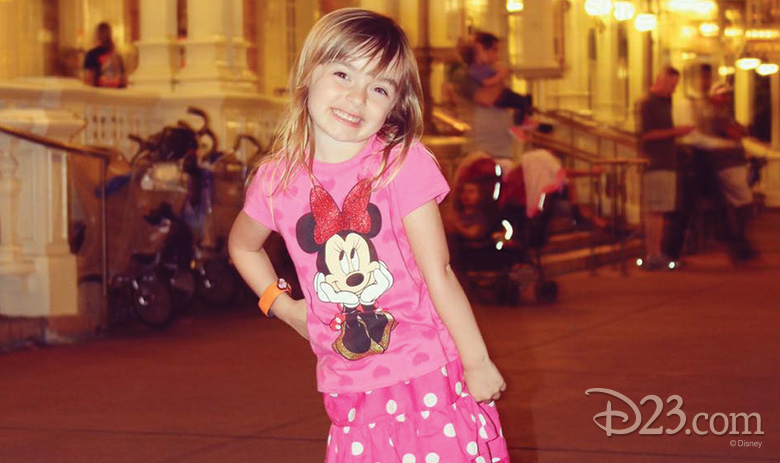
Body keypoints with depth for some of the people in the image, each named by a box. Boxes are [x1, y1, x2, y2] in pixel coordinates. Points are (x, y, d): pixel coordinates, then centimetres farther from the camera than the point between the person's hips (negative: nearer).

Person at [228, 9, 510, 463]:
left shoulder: (403, 163, -8)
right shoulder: (278, 179, 1)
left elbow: (439, 273, -8)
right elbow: (242, 244, 23)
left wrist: (477, 362, -6)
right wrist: (284, 306, 13)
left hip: (430, 377, -2)